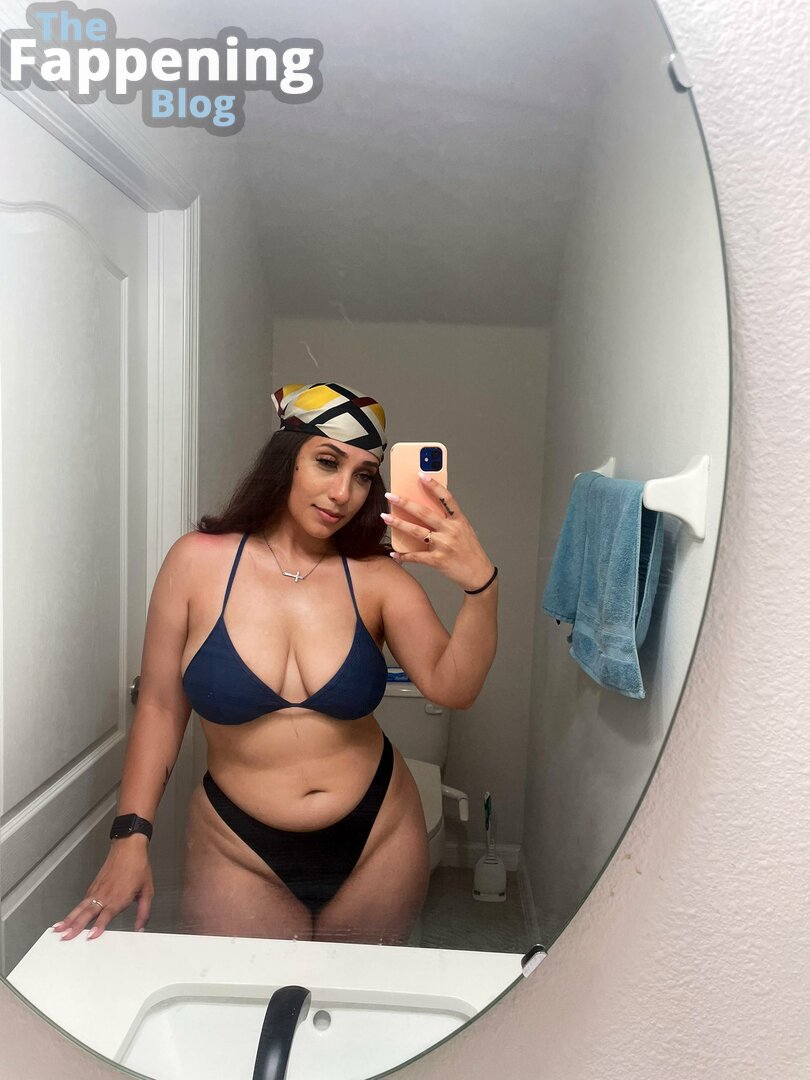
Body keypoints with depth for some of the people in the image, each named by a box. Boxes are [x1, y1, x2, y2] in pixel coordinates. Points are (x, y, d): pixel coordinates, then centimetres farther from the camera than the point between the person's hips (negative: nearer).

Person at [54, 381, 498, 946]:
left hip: (378, 843, 2)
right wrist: (131, 836, -6)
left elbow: (450, 686, -20)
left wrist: (481, 584, -36)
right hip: (240, 856, -1)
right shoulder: (199, 561, -10)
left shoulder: (376, 577, -10)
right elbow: (160, 707, -4)